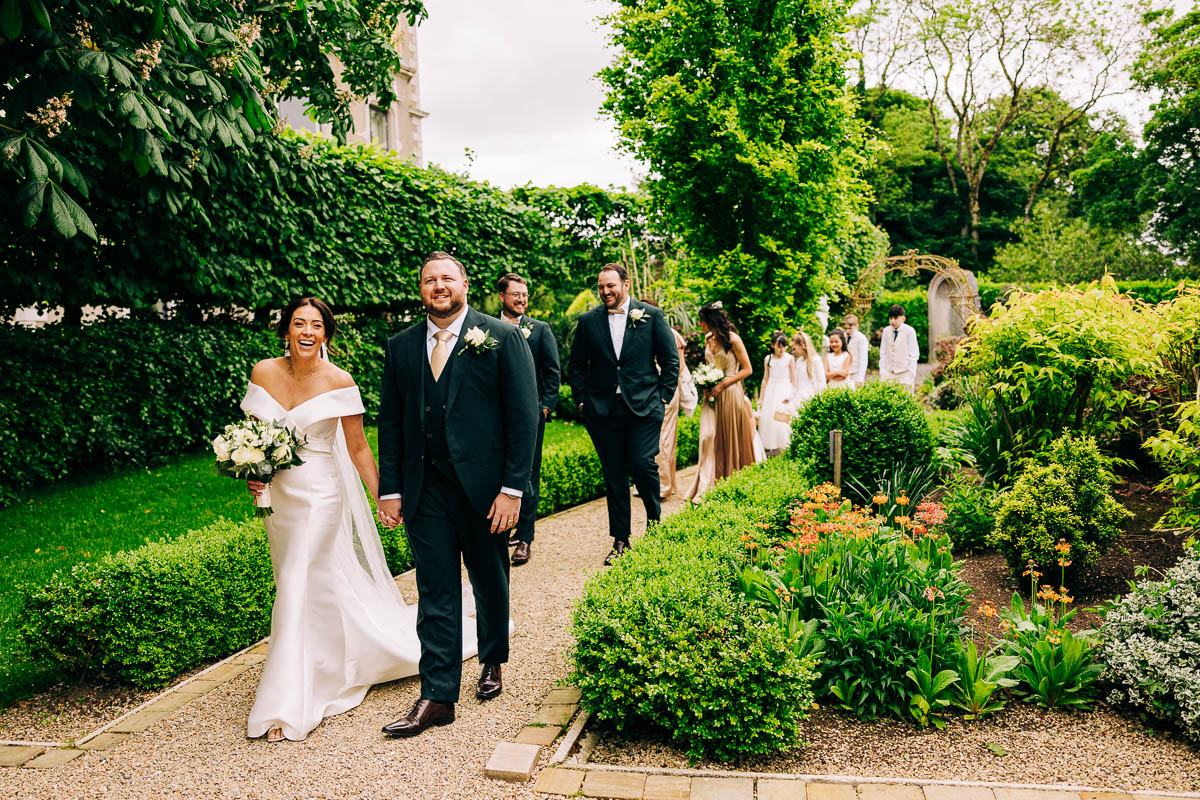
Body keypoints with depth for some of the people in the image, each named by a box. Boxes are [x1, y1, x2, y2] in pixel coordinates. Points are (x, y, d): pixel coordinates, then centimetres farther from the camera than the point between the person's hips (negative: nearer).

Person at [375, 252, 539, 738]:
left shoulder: (502, 338, -3)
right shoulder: (401, 347, 8)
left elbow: (523, 417, -7)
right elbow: (391, 421, 10)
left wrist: (513, 488, -12)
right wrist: (390, 489, 4)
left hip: (483, 486, -2)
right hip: (425, 490, 2)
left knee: (491, 583, 15)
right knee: (435, 593, 5)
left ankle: (492, 662, 39)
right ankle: (437, 697, 13)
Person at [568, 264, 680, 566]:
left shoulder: (651, 315, 3)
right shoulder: (588, 320, 7)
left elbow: (671, 360, 5)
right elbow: (576, 366, 13)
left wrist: (663, 397, -1)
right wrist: (582, 400, 5)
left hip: (644, 407, -2)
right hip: (603, 410, 2)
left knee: (642, 464, -12)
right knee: (613, 475, 5)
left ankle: (656, 519, 18)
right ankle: (620, 541, 16)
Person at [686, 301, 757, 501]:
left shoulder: (732, 339, -9)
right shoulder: (707, 339, 10)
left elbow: (747, 369, -8)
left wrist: (722, 385, -15)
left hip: (730, 394, -5)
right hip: (712, 395, 5)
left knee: (731, 441, 2)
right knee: (708, 437, -6)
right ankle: (706, 488, -6)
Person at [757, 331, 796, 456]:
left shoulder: (790, 358, -1)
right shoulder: (768, 359, 7)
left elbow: (793, 379, 1)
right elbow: (765, 379, 12)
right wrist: (761, 398, 11)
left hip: (785, 390, -3)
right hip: (770, 391, 3)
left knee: (783, 418, -9)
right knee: (767, 416, -2)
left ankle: (782, 447, -1)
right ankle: (769, 447, 4)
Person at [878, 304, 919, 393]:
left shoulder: (909, 331, -4)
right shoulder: (886, 331, 7)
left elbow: (914, 354, -2)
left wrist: (911, 373, -6)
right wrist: (882, 371, 5)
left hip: (905, 373, -3)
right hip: (888, 372, 3)